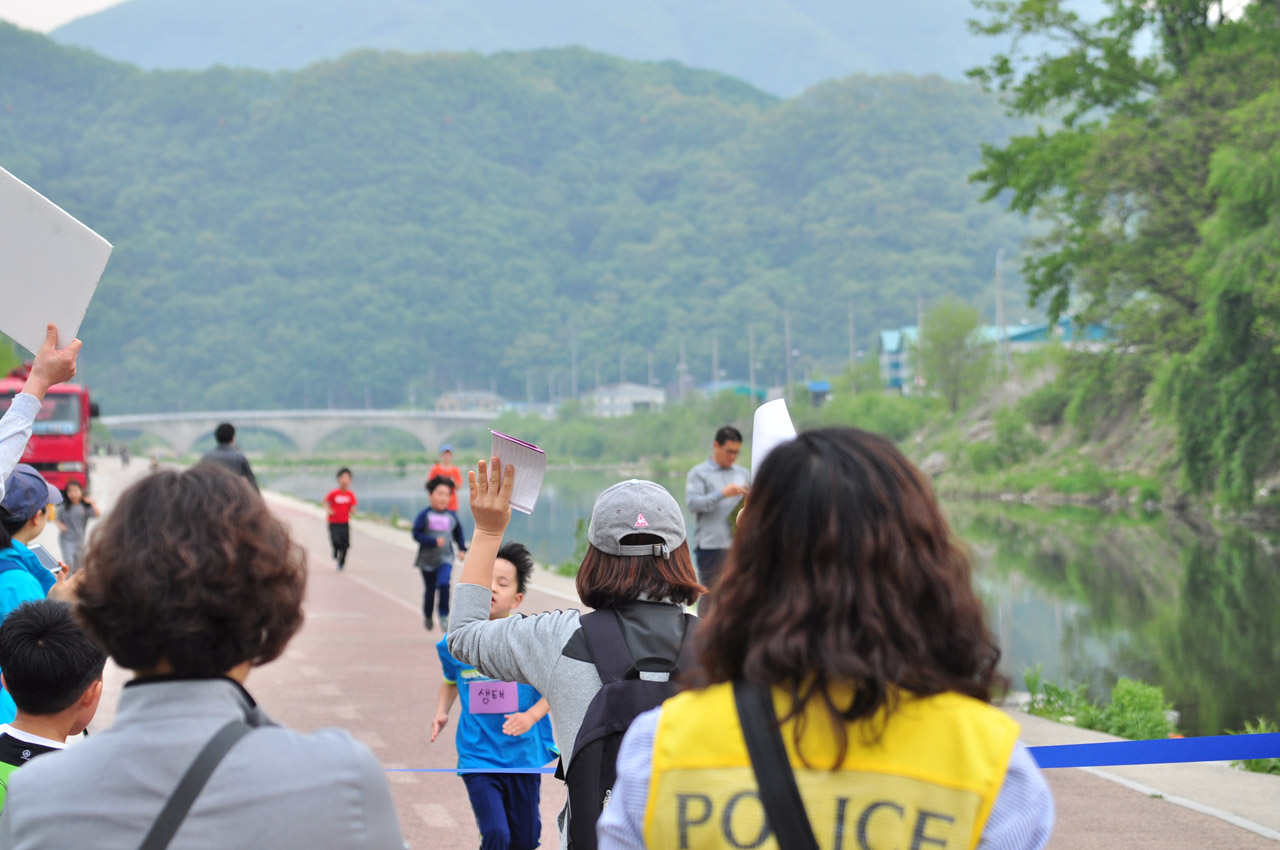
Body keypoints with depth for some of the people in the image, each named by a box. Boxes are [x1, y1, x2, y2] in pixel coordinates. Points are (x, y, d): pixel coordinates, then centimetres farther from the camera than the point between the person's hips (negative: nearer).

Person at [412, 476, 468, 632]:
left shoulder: (451, 516, 1)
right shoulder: (425, 515, -10)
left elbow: (458, 534, 15)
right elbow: (417, 534, -14)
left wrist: (462, 549, 4)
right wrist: (434, 542, -24)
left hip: (445, 559, 1)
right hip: (427, 559, -1)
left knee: (443, 584, -22)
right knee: (429, 589, 12)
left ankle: (444, 616, -8)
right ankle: (427, 616, 36)